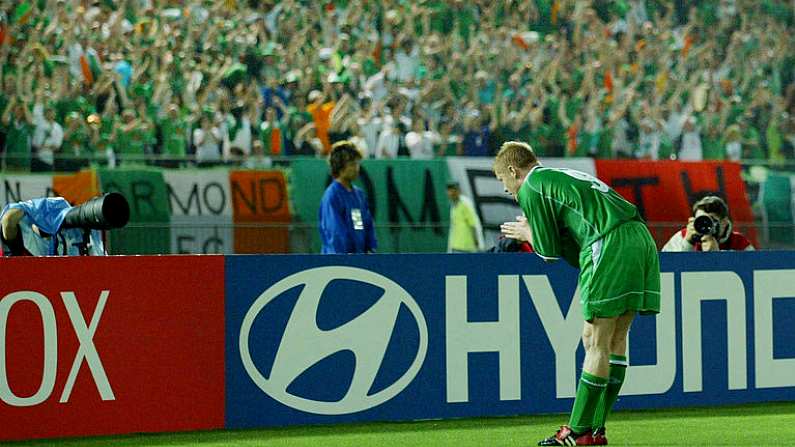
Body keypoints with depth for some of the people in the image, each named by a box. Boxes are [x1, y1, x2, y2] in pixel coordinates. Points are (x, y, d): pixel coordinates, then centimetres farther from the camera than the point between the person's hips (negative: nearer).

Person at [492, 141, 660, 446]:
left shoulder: (530, 189, 3)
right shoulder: (563, 177, 30)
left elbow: (549, 250, 2)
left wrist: (532, 236, 21)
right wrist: (537, 232, 24)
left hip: (611, 247, -9)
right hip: (640, 237, 9)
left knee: (597, 343, -5)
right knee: (615, 341, 10)